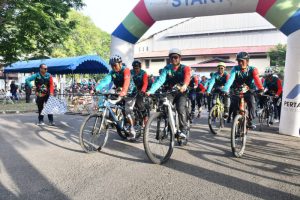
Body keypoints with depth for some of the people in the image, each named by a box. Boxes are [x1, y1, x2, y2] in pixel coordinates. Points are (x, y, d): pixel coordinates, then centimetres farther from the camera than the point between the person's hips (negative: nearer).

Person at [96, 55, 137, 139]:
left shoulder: (126, 70, -22)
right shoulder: (112, 72, -7)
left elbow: (126, 82, -39)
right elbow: (105, 80, -21)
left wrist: (122, 93, -56)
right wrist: (97, 88, -38)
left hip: (129, 93, -6)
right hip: (119, 92, 6)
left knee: (128, 112, -12)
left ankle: (132, 130, 0)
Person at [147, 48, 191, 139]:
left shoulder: (185, 68, -9)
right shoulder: (167, 68, -3)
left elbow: (187, 77, -31)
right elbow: (160, 80, -17)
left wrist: (184, 86, -56)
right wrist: (151, 91, -34)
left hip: (181, 93, -2)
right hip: (169, 92, 2)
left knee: (181, 108, -24)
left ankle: (183, 130, -13)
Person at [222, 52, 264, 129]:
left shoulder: (252, 69, -16)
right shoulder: (235, 69, -16)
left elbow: (257, 79, -32)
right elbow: (230, 79, -30)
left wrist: (260, 88, -52)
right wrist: (225, 90, -47)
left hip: (248, 91, -1)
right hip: (237, 91, 1)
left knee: (251, 103, -22)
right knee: (234, 104, -16)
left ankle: (250, 121, -7)